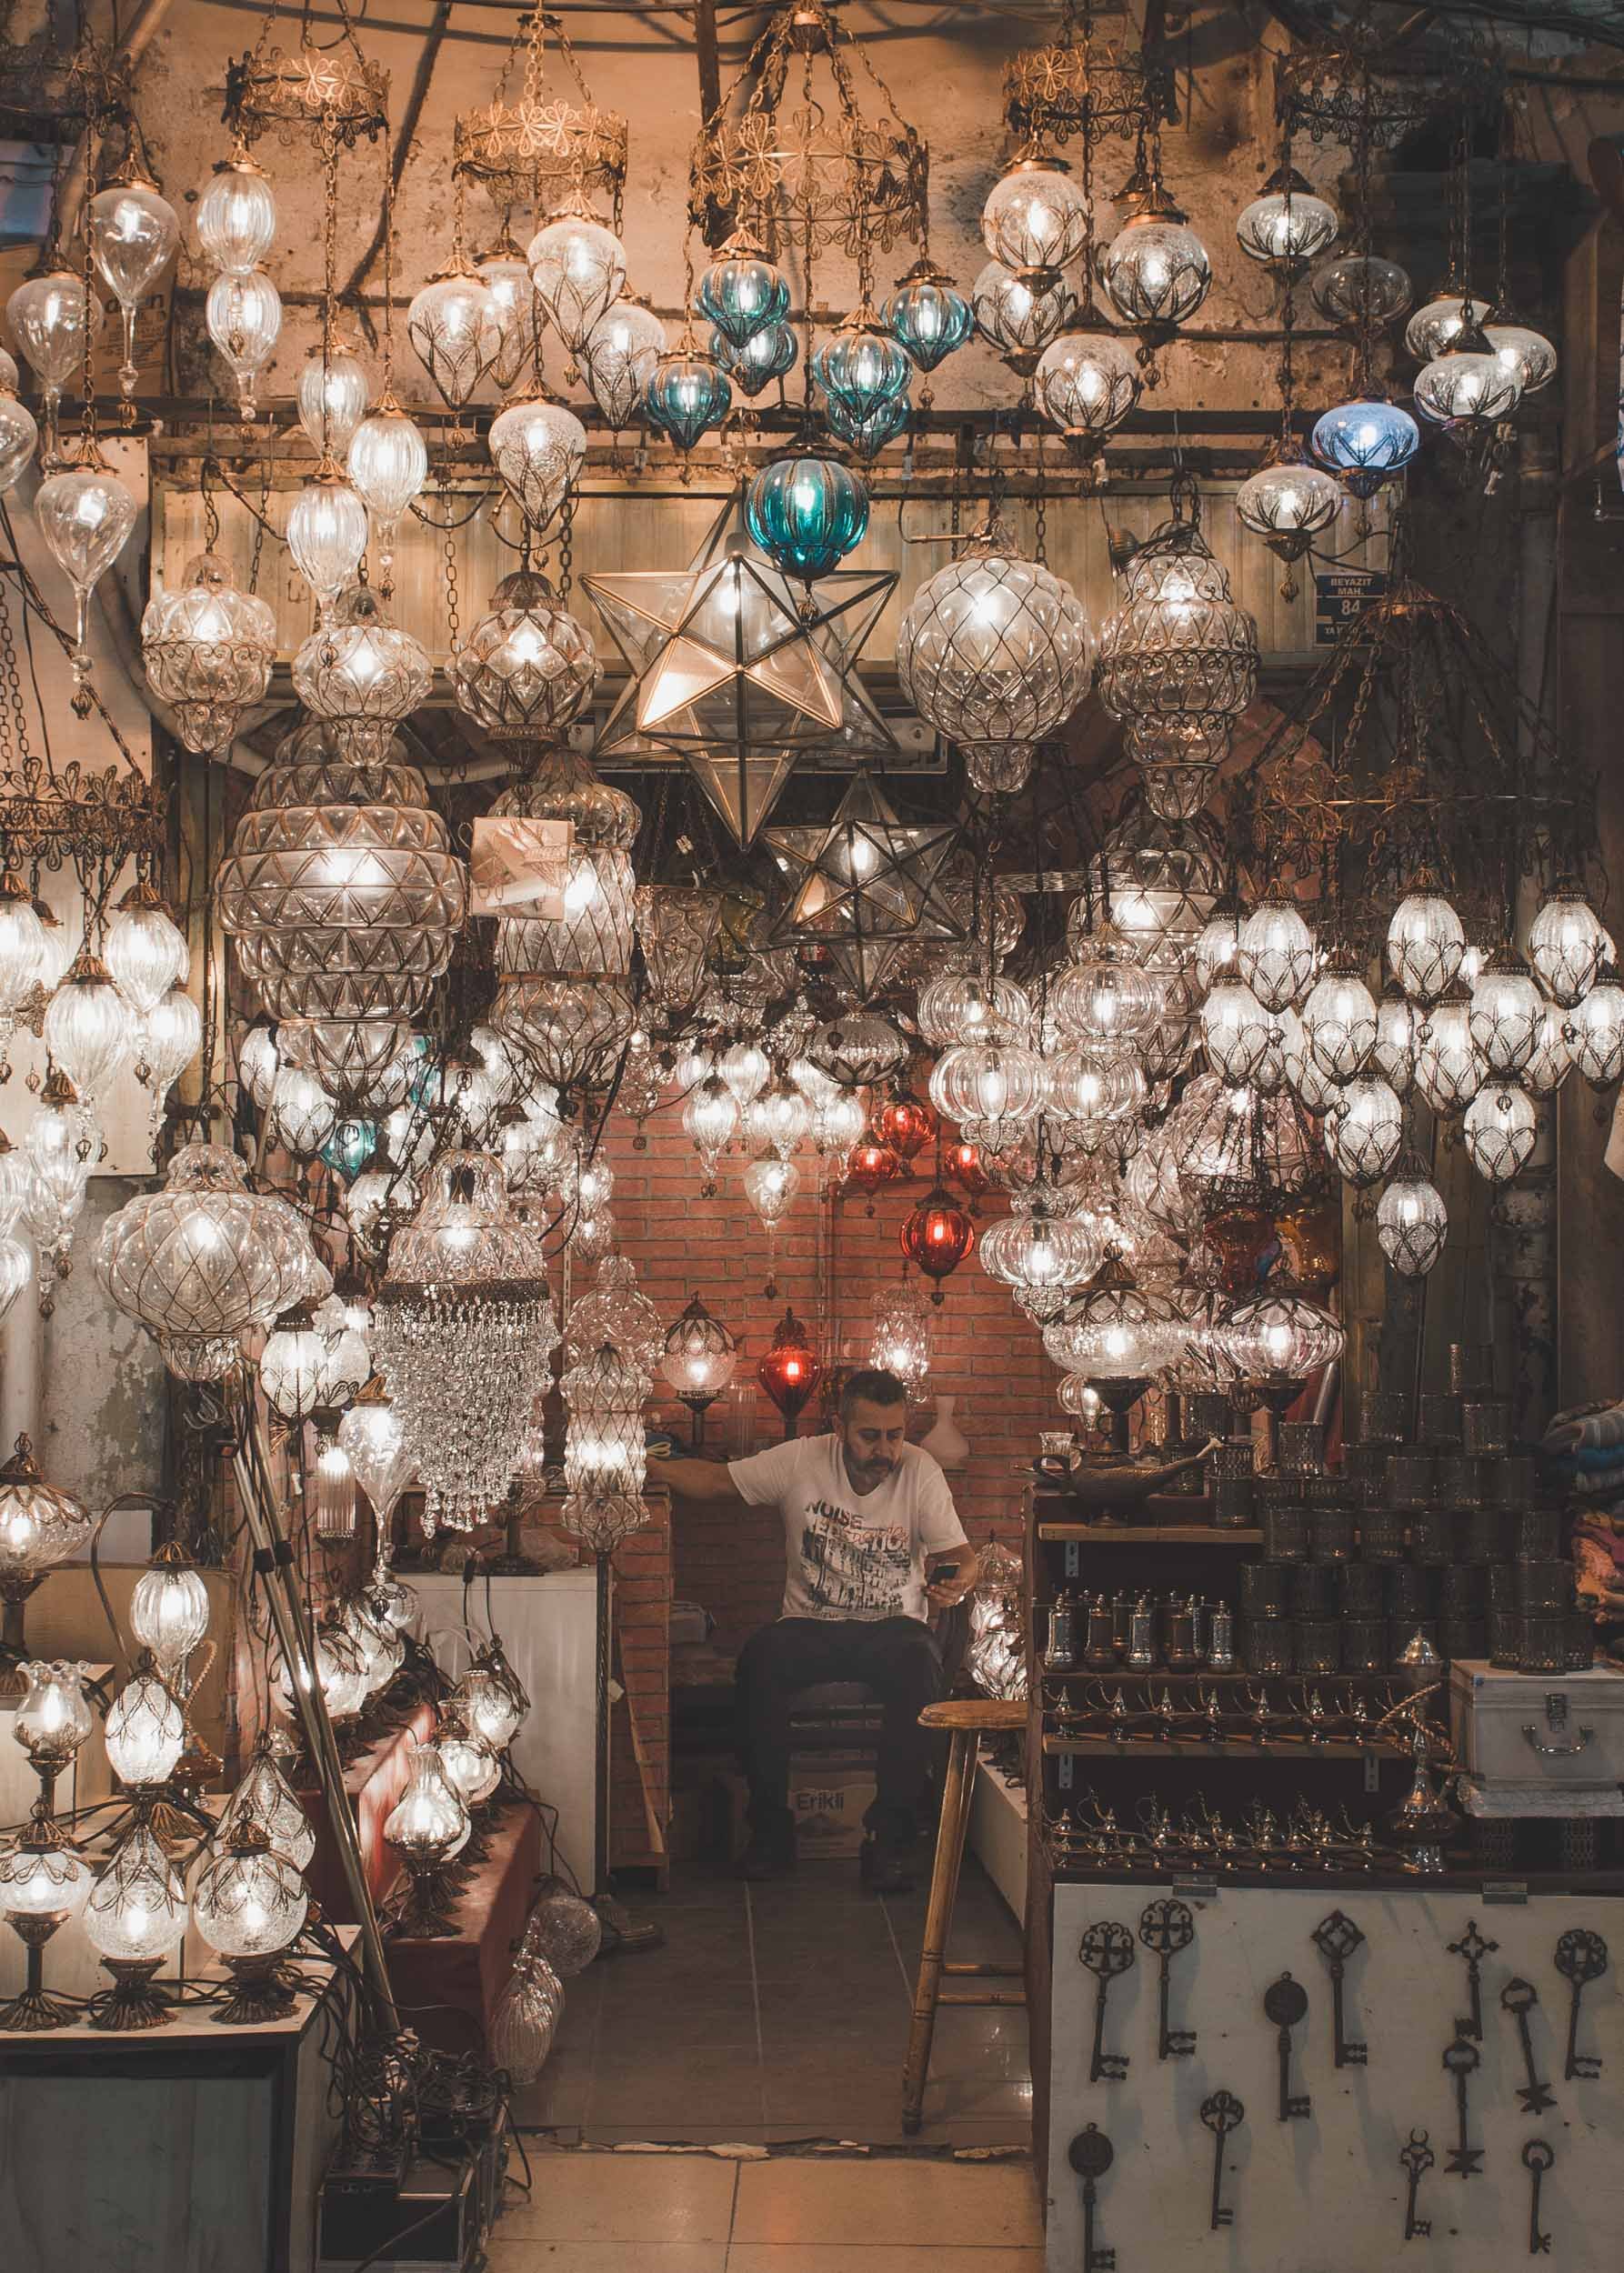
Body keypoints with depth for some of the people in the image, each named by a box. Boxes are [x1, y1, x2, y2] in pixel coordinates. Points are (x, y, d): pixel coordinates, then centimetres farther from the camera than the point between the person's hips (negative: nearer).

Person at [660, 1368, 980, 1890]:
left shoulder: (920, 1470, -3)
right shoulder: (800, 1461, -1)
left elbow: (960, 1557, -5)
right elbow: (715, 1481, 2)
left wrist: (955, 1582, -30)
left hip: (891, 1626, -1)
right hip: (811, 1625, 1)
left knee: (919, 1667, -36)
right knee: (759, 1659, -32)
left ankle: (888, 1837, -25)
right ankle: (771, 1830, -19)